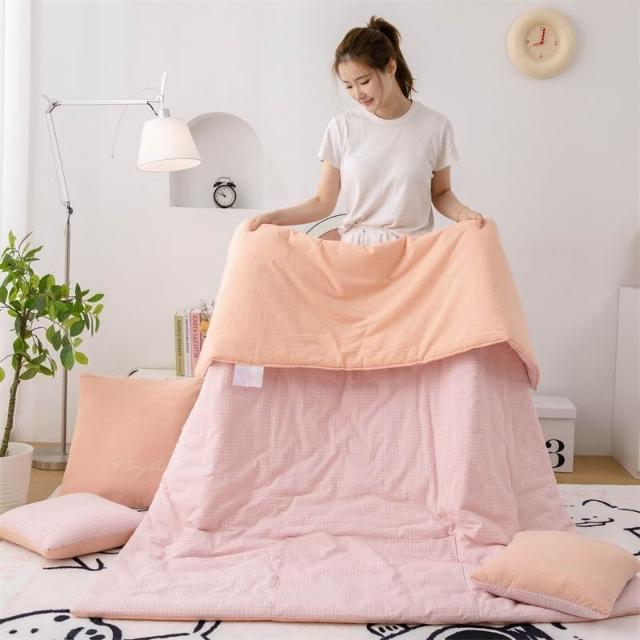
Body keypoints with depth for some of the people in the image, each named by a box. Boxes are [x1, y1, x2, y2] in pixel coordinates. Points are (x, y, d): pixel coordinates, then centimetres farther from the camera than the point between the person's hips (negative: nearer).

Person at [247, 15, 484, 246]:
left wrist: (461, 212, -10)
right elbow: (323, 202, 3)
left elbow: (440, 193, 11)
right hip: (354, 243, 1)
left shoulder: (435, 126, -2)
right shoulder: (341, 127, -1)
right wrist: (273, 217, -11)